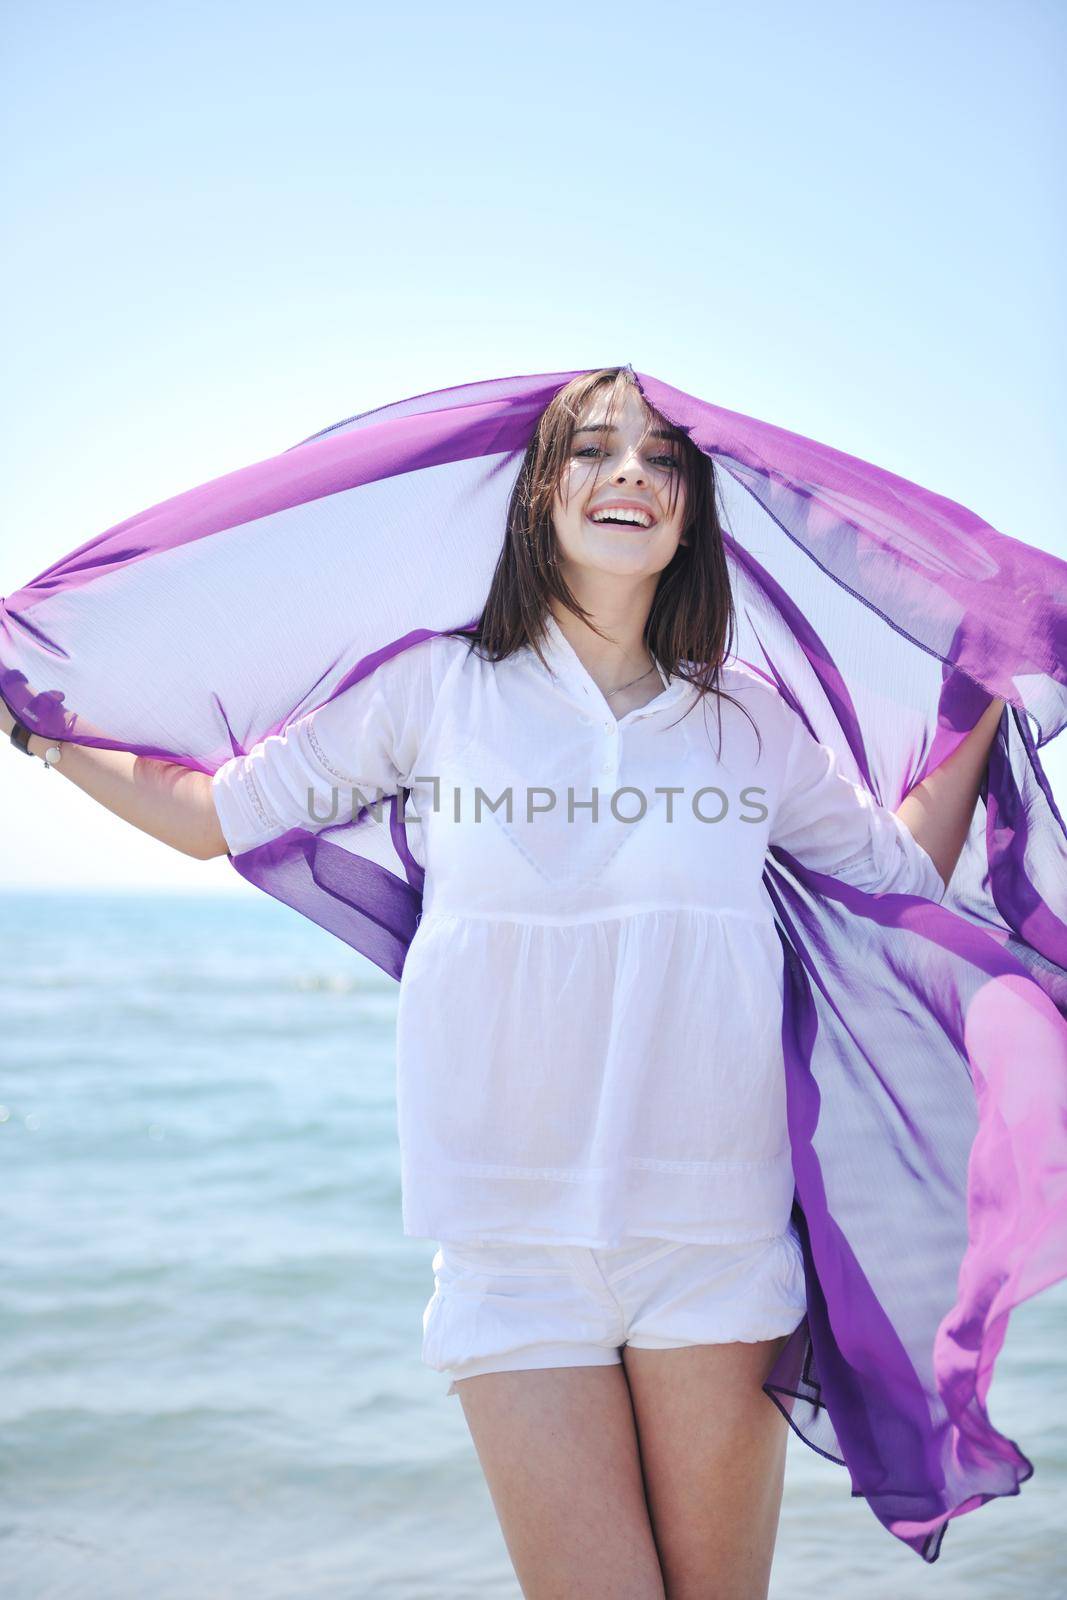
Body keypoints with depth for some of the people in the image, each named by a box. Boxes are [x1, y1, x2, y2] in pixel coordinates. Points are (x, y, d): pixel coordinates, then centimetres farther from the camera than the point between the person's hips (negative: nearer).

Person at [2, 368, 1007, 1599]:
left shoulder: (750, 718, 7)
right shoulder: (436, 690, 2)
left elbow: (905, 874, 20)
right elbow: (209, 815, 10)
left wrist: (988, 712, 15)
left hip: (719, 1235, 2)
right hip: (515, 1242, -1)